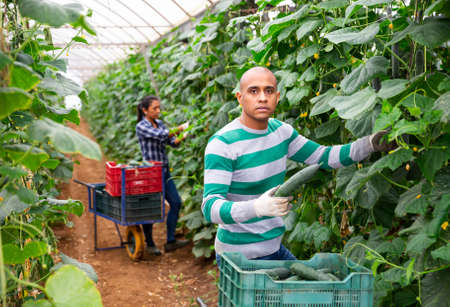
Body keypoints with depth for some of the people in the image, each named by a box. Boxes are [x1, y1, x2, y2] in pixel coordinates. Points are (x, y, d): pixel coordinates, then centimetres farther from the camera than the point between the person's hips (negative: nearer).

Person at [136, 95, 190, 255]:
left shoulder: (159, 123, 11)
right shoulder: (141, 126, -10)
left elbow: (173, 142, 5)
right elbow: (160, 135, -26)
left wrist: (182, 137, -15)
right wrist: (179, 128, -23)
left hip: (164, 170, 8)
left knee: (176, 202, 2)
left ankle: (170, 242, 8)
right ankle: (149, 244, 17)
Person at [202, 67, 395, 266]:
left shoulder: (279, 130, 3)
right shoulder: (222, 143, -20)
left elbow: (324, 157, 11)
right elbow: (210, 207, -27)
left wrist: (368, 144, -3)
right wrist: (257, 207, -45)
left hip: (273, 247, 7)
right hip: (240, 257, -7)